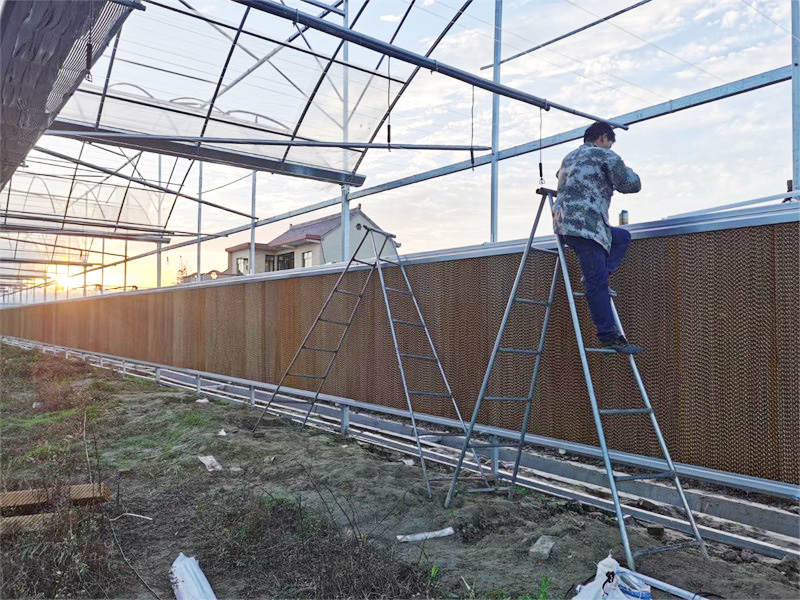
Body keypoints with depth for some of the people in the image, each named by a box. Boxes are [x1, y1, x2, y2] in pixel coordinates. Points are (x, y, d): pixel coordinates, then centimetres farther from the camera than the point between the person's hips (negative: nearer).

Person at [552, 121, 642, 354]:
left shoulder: (569, 158, 26)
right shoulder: (606, 156, 4)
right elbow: (632, 185, 4)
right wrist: (628, 172, 27)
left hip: (563, 222, 8)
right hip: (584, 224, -8)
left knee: (623, 237, 23)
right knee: (597, 282, -9)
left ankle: (596, 276, 7)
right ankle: (609, 336, -8)